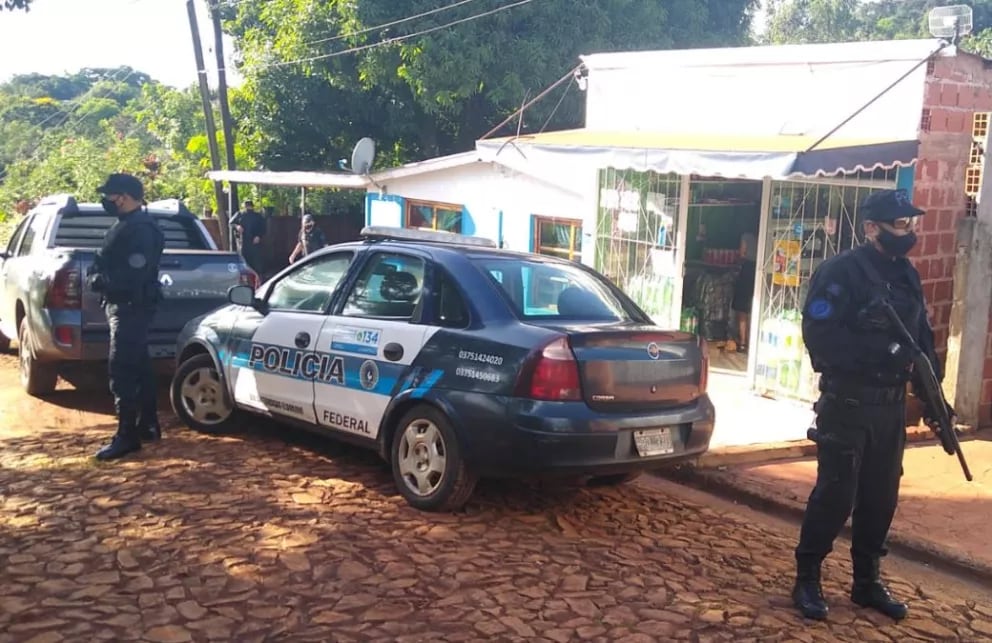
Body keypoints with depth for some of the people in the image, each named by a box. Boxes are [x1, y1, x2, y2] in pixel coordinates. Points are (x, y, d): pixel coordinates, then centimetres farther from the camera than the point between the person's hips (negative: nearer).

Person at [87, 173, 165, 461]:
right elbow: (113, 263, 20)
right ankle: (147, 424, 25)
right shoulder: (126, 225, 16)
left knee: (122, 372, -10)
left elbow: (132, 276, -26)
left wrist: (99, 280, -16)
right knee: (138, 366, 16)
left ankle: (127, 436, -6)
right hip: (125, 306, 11)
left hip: (132, 307, -11)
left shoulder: (140, 229, -19)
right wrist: (98, 276, 1)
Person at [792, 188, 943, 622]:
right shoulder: (842, 272, -12)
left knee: (881, 496, 12)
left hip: (891, 404, 7)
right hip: (848, 403, -7)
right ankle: (807, 579, 10)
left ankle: (867, 581, 24)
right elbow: (819, 334, -20)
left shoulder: (907, 275, 12)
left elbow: (922, 336, 16)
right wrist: (882, 351, -25)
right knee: (835, 493, -3)